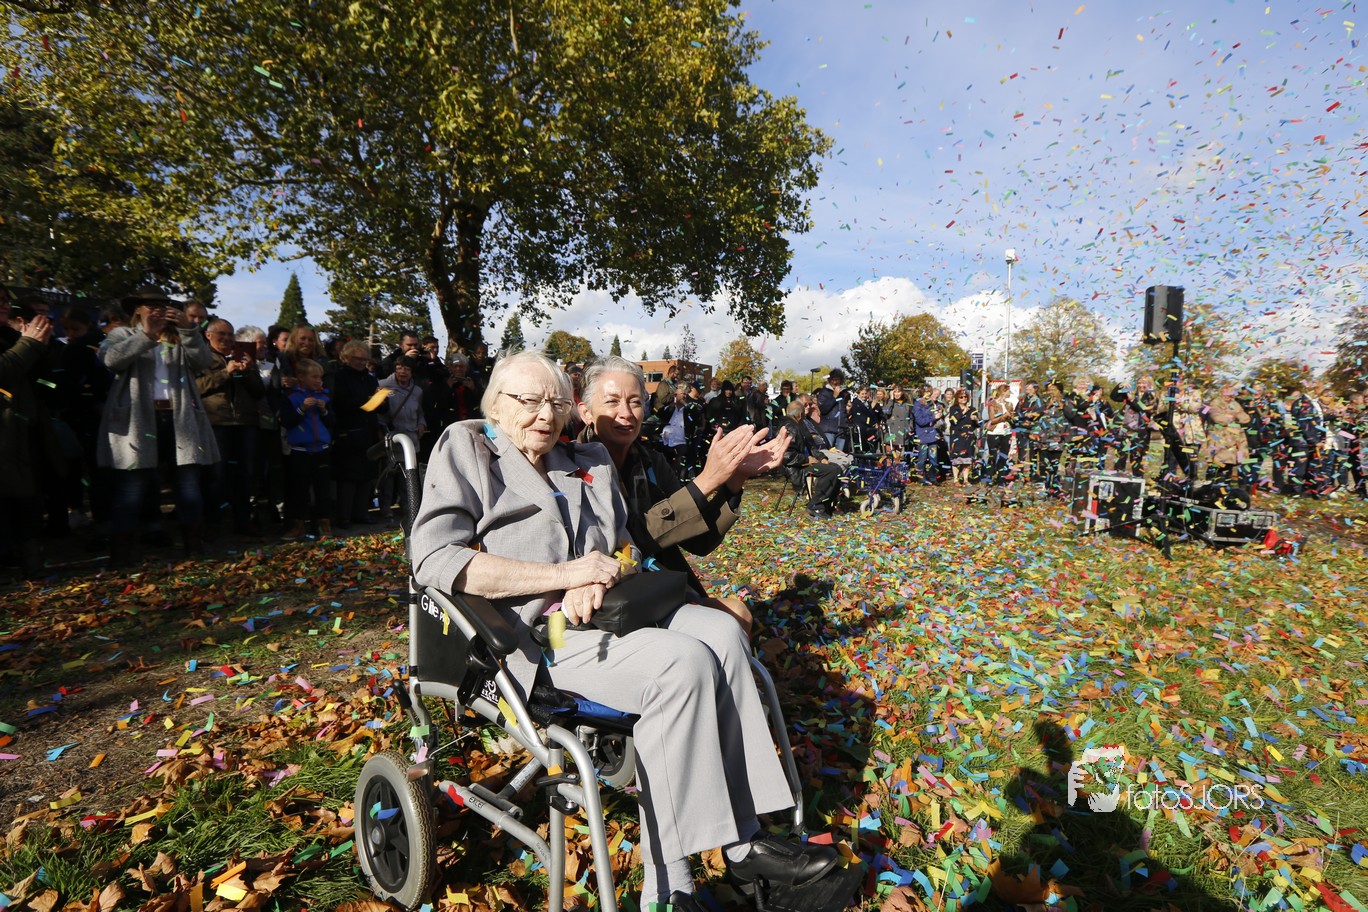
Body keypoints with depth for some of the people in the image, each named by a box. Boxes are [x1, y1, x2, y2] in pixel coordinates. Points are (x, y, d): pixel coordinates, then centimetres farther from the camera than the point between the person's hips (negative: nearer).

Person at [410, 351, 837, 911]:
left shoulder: (589, 463, 21)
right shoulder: (464, 450, 4)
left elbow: (624, 546, 20)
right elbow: (434, 557, -11)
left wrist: (598, 582, -6)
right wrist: (565, 574, -15)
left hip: (602, 610, 6)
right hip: (531, 633, -6)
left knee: (722, 631, -18)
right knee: (682, 663, -26)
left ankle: (742, 843, -12)